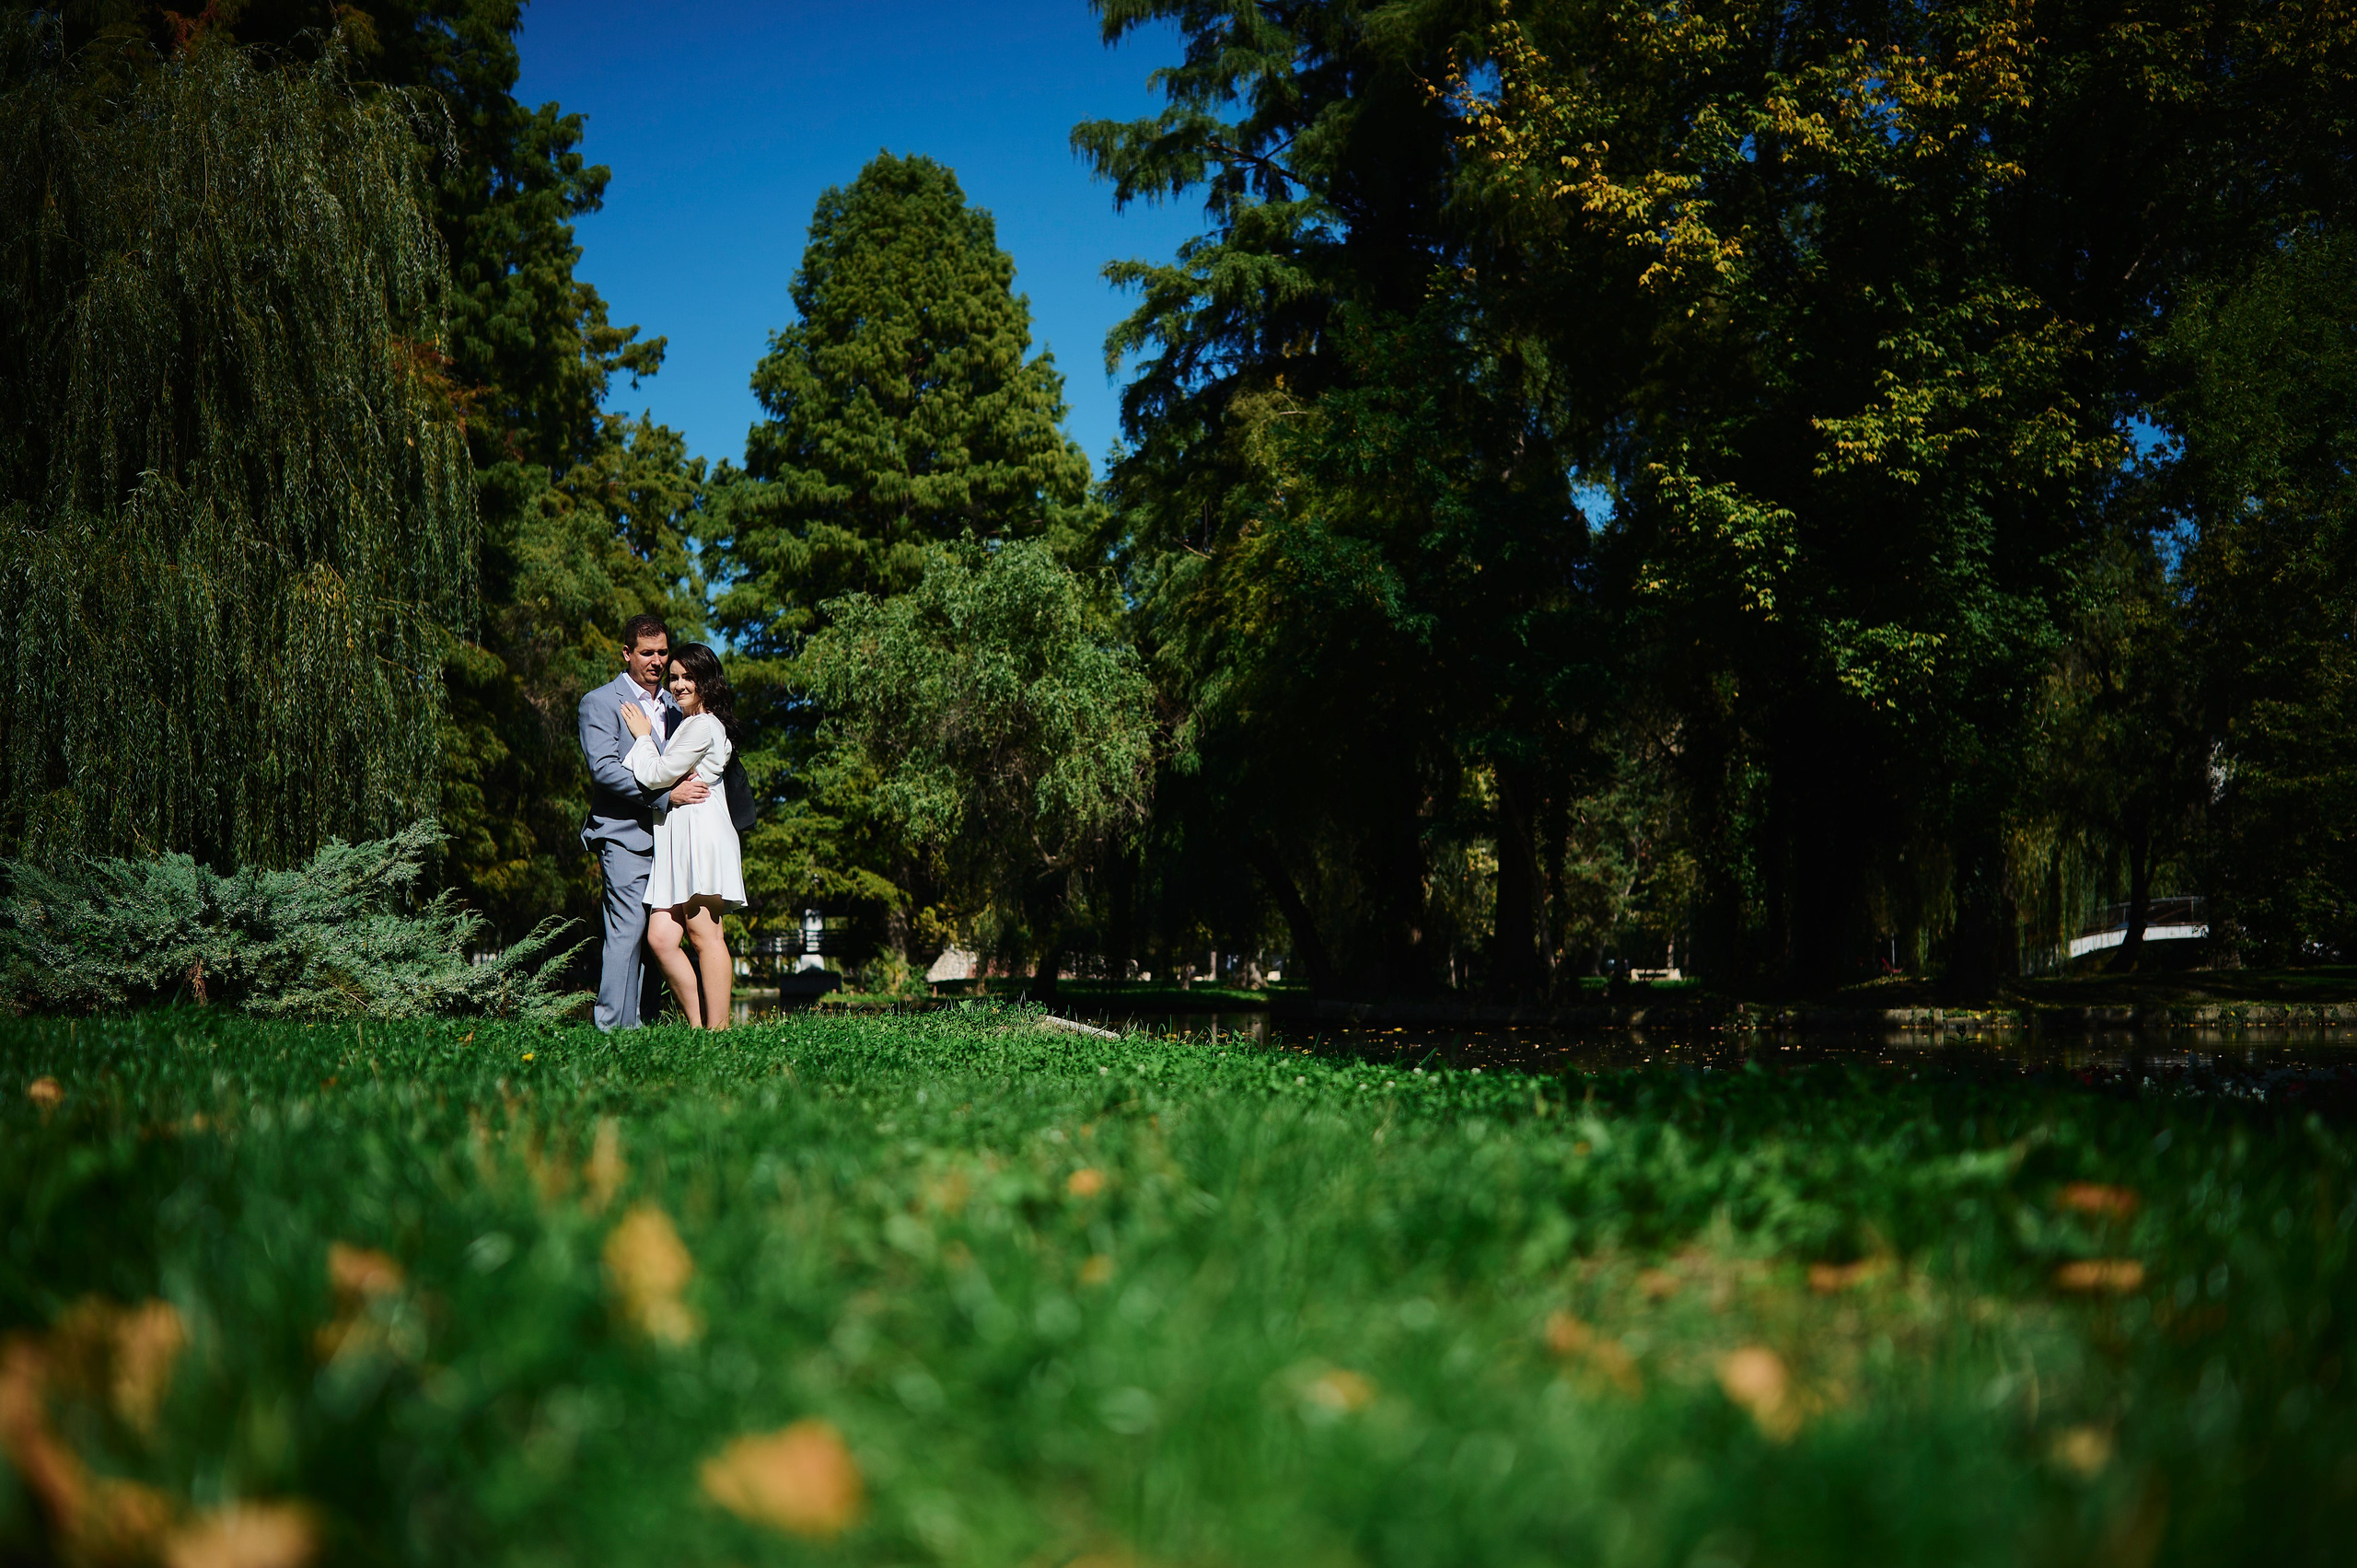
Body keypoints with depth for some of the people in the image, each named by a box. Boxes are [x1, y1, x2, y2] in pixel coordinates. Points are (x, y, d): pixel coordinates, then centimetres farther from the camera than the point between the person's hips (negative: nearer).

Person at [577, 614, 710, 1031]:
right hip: (625, 835, -6)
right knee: (628, 928, -13)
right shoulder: (600, 703, 0)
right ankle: (613, 1025, -11)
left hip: (668, 835, 6)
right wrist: (665, 794, -18)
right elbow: (604, 768, -12)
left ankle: (638, 1021, 6)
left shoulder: (674, 706, 20)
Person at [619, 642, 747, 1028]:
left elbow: (655, 775, -7)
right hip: (675, 838, 9)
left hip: (700, 833, -9)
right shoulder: (685, 723, 26)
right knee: (660, 938, -2)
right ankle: (696, 1026, -1)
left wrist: (643, 735, 6)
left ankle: (717, 1029, -8)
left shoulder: (704, 726, -6)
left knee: (704, 933, -9)